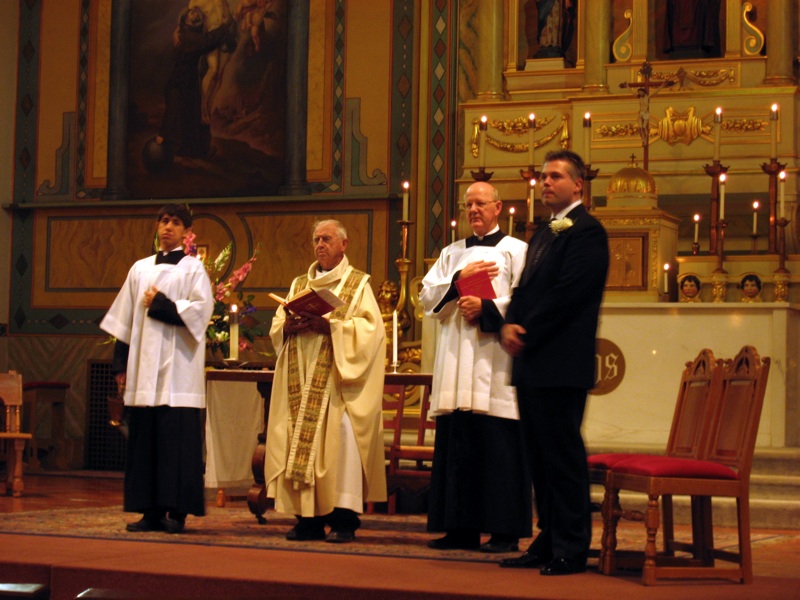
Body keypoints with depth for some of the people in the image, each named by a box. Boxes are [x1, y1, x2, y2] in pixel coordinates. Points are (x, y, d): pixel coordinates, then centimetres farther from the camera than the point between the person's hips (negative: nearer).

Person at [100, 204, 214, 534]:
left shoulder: (193, 268, 5)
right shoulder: (140, 269, 17)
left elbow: (201, 309, -9)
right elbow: (125, 319, 15)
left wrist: (160, 305, -8)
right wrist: (121, 363, 9)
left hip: (178, 368, -4)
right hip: (144, 370, 4)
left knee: (177, 439, -8)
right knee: (144, 438, 1)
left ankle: (177, 511, -5)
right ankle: (151, 511, 5)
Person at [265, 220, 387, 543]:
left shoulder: (359, 284, 7)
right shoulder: (299, 284, 21)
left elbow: (370, 327, -7)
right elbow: (276, 326, 15)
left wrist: (329, 325, -17)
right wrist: (288, 325, -8)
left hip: (339, 379, -5)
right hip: (302, 380, 5)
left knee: (341, 438, -15)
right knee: (300, 441, -2)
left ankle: (344, 519, -12)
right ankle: (309, 518, 2)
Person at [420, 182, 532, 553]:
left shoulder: (516, 251, 5)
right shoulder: (452, 254, 21)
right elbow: (427, 297, 10)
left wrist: (487, 309, -16)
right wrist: (459, 279, -4)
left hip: (494, 364, -5)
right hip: (456, 365, 5)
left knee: (498, 447, -7)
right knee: (457, 445, 3)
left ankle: (505, 531, -4)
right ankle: (461, 528, 7)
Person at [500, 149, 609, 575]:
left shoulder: (586, 232, -9)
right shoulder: (542, 235, 21)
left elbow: (567, 293, -17)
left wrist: (525, 333, -13)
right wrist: (509, 326, -1)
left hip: (562, 365, -9)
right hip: (531, 365, 9)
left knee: (564, 457, -5)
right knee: (538, 456, 12)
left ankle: (571, 551, 0)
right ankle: (548, 542, 20)